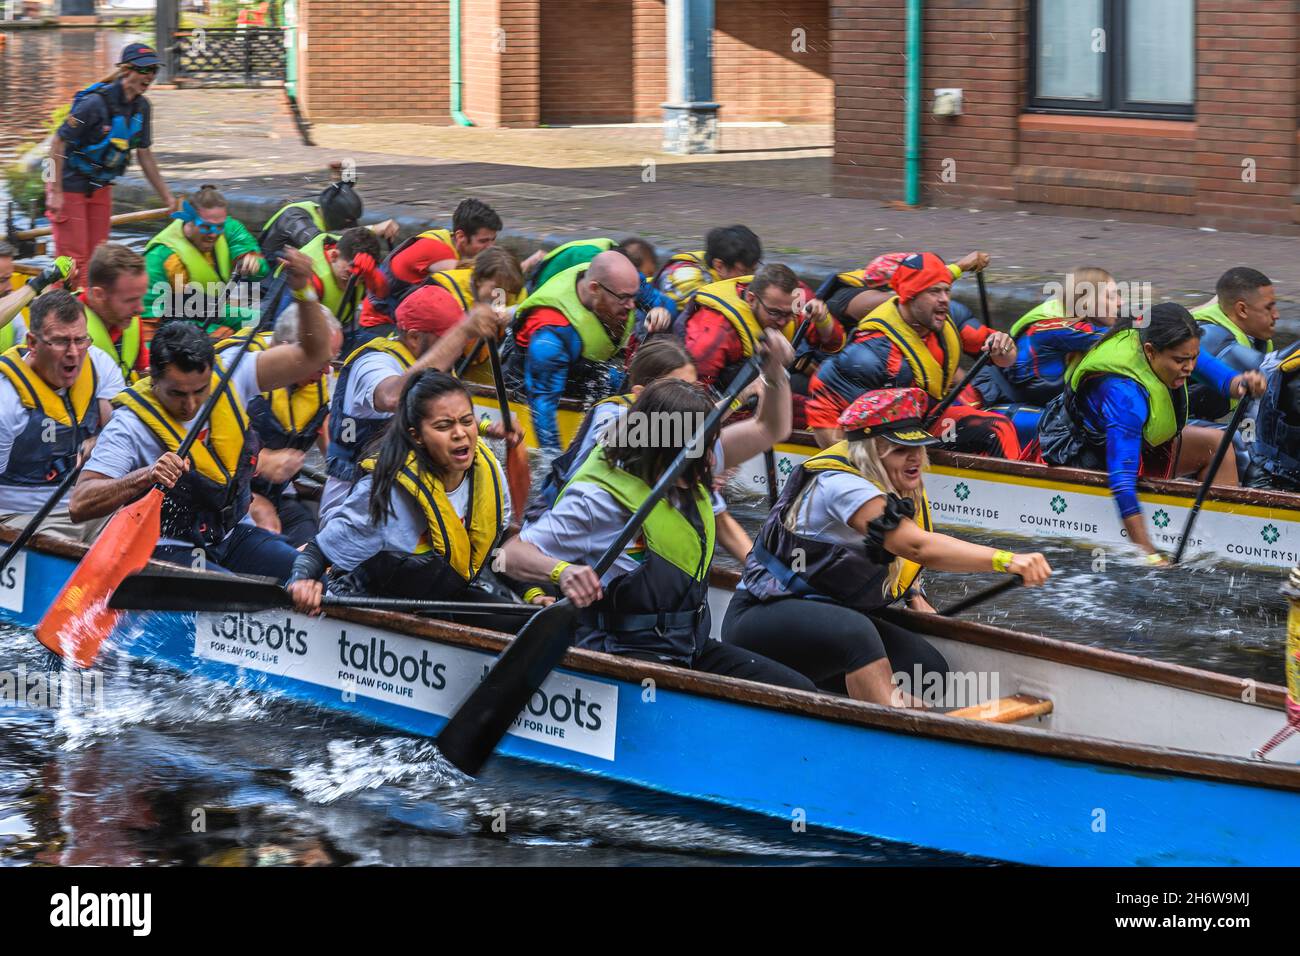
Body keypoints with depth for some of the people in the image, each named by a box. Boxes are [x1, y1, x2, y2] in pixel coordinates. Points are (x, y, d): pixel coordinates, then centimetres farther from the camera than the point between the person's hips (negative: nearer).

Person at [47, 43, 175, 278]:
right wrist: (56, 192, -22)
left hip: (101, 186, 7)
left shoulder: (141, 107, -2)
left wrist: (167, 198, 10)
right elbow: (58, 143, -21)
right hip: (70, 185, -7)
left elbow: (145, 155, 9)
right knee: (73, 257, -9)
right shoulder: (97, 102, -25)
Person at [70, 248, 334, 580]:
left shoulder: (228, 380, -2)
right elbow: (79, 505, -21)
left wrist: (304, 291, -16)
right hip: (168, 549, -5)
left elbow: (312, 356, 0)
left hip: (233, 535, 5)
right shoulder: (130, 425, -15)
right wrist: (144, 477, -35)